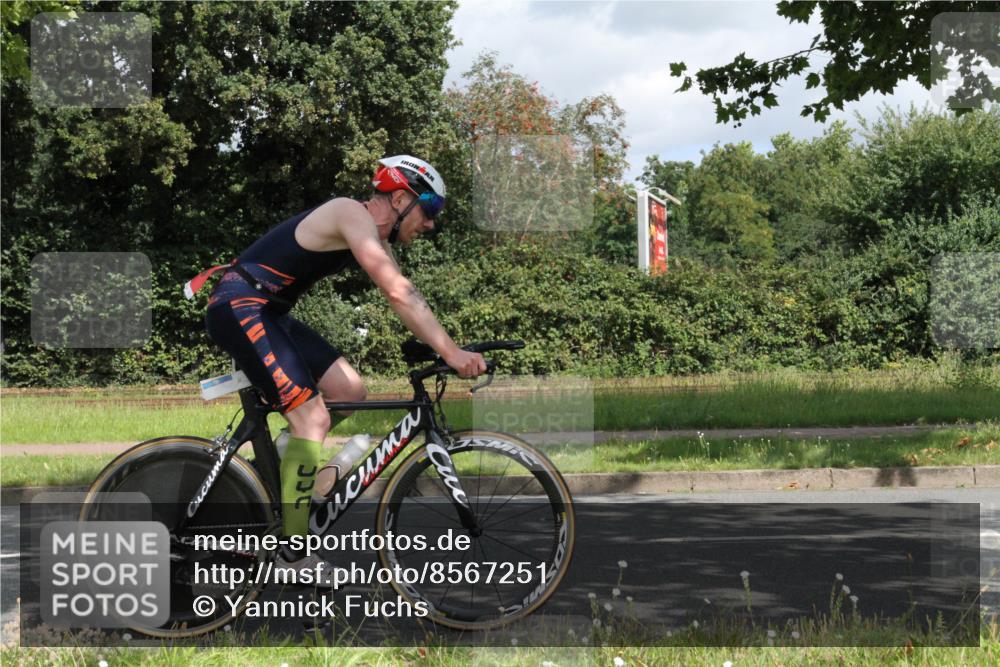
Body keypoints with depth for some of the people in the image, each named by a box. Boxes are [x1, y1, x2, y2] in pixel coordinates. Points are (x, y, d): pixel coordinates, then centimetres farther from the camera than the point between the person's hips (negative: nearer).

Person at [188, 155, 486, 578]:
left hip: (267, 313, 10)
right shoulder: (353, 215, -17)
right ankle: (295, 554, -10)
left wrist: (448, 351, 0)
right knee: (312, 417, -14)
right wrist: (451, 352, -29)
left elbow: (404, 299, 11)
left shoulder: (375, 237, 14)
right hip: (240, 307, -10)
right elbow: (399, 294, -26)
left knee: (350, 392, 4)